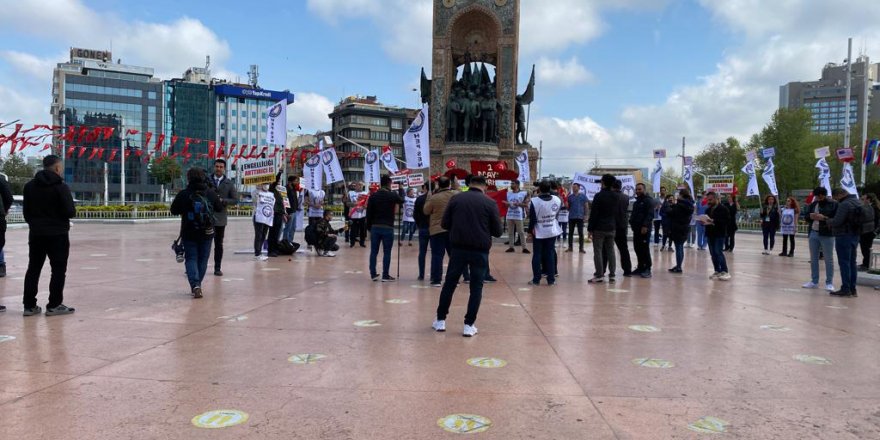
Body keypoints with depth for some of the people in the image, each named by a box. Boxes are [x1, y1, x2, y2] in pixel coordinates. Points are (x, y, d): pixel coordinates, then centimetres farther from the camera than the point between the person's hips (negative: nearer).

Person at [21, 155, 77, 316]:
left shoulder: (29, 186, 7)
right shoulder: (61, 186, -12)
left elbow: (26, 211, 9)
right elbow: (70, 212, -16)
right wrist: (73, 210, 6)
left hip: (36, 234, 6)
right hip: (57, 234, -6)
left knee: (33, 269, 12)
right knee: (58, 270, 2)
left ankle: (29, 305, 14)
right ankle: (54, 305, 3)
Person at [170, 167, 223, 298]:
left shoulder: (183, 194, -11)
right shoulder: (210, 193, -6)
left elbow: (173, 211, -2)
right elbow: (219, 208, 7)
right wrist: (220, 201, 28)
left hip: (189, 233, -2)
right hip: (207, 233, 2)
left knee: (191, 258, 5)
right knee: (203, 259, 14)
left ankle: (195, 285, -14)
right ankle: (197, 285, 23)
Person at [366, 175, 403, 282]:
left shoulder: (373, 196, 4)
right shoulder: (393, 195, -3)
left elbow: (368, 214, 4)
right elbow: (402, 201, 19)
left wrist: (369, 227, 12)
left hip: (375, 227, 3)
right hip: (388, 228, -3)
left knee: (373, 252, 10)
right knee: (387, 252, 2)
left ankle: (373, 274, 13)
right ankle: (385, 276, 4)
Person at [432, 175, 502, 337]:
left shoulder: (455, 199, 2)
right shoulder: (490, 203, -2)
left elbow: (444, 224, 4)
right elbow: (497, 232, 0)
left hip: (458, 248, 1)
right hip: (480, 251, -1)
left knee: (449, 284, 14)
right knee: (476, 287, 10)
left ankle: (440, 320, 21)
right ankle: (469, 325, 9)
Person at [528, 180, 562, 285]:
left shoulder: (535, 201, -18)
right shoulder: (557, 200, -7)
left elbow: (532, 218, -14)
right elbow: (557, 214, 7)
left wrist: (530, 231, -4)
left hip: (539, 232, -3)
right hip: (552, 232, 3)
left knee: (537, 255, 6)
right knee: (550, 255, 9)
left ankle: (536, 279, 7)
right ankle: (551, 279, 9)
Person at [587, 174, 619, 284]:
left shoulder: (599, 196, -11)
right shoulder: (616, 197, 9)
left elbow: (593, 214, -13)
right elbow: (618, 213, 13)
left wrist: (590, 229, -9)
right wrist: (615, 226, 18)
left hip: (599, 228, -6)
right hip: (611, 228, 6)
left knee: (598, 251, -2)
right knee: (610, 251, 10)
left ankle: (599, 275, -4)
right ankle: (612, 275, 12)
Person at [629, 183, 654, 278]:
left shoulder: (648, 200, -6)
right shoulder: (637, 201, 22)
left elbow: (650, 214, -16)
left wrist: (645, 226, -24)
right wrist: (631, 222, 15)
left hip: (644, 229, -9)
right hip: (636, 229, 9)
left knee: (645, 249, -8)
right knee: (637, 249, 9)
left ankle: (647, 269, -4)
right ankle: (640, 267, 16)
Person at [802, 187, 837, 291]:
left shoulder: (833, 204, -5)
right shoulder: (813, 204, 12)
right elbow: (805, 215, 14)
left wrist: (824, 218, -23)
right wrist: (811, 216, -7)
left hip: (827, 235, -6)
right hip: (813, 233, 6)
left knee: (829, 259, -1)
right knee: (813, 259, 11)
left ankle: (829, 283, 5)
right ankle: (814, 281, 20)